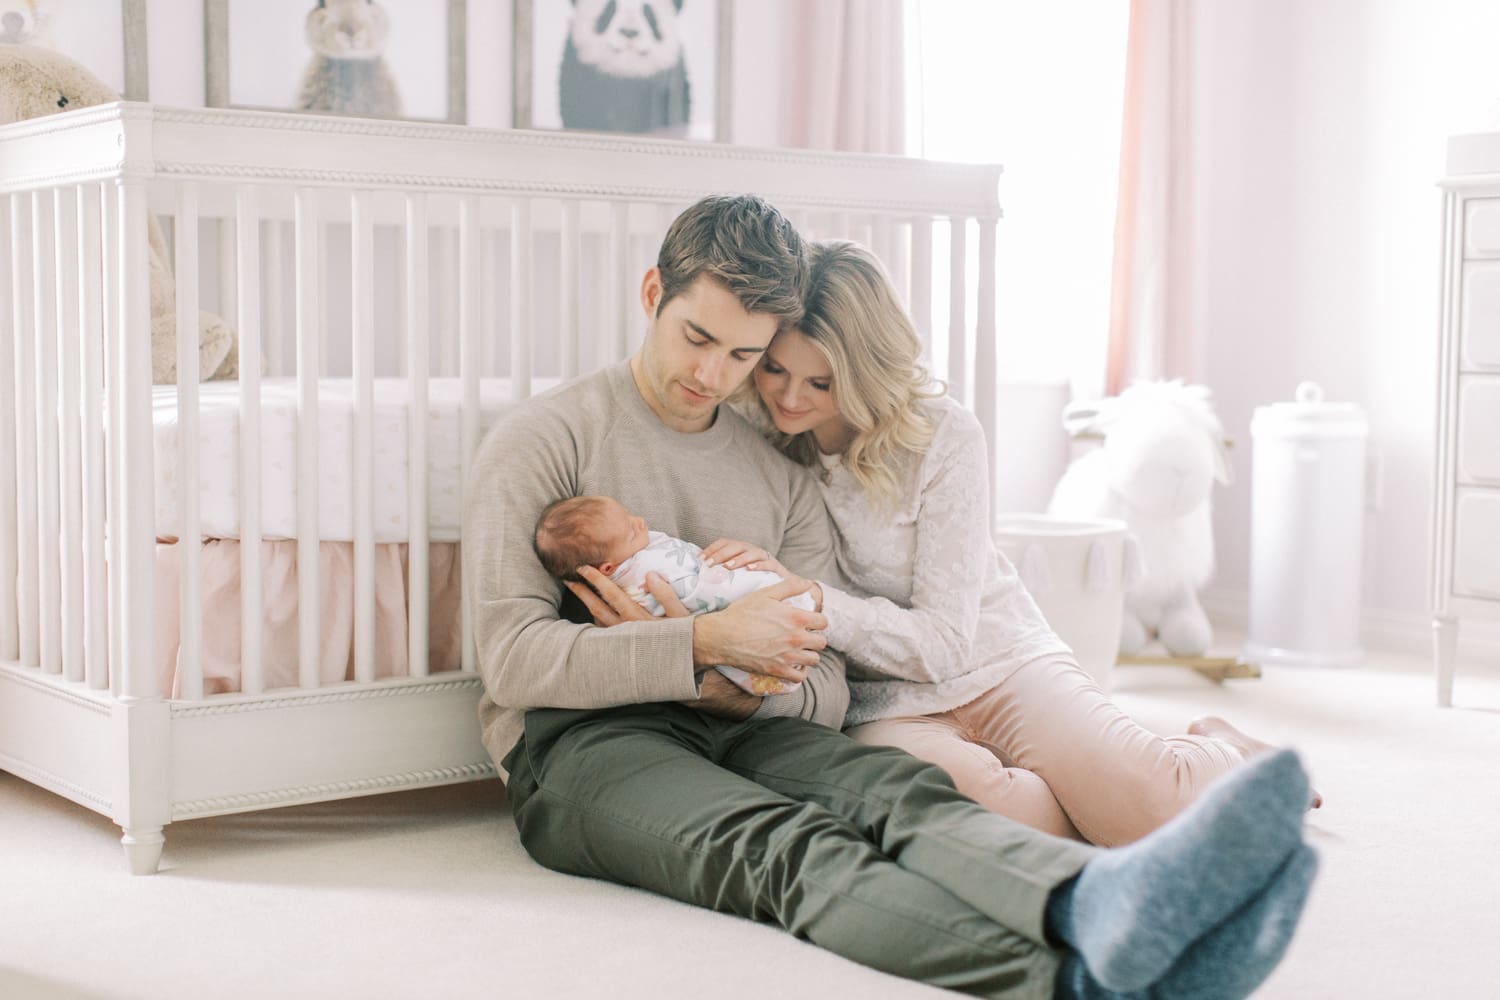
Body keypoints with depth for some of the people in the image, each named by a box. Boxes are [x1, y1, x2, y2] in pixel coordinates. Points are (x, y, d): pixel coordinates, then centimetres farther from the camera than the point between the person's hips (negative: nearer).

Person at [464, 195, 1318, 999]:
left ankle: (1094, 905, -65)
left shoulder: (784, 481, 18)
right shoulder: (546, 438, 4)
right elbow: (512, 657, -7)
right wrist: (705, 644, -16)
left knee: (896, 790, -31)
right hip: (582, 742, -5)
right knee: (788, 847, -37)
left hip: (735, 728, 5)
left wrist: (729, 689, -12)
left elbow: (824, 691, 12)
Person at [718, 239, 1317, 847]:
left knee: (1158, 809, -24)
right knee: (964, 794, -37)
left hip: (998, 664, 0)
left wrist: (806, 598, -28)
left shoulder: (942, 436, -11)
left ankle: (1218, 754, 13)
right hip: (883, 706, 1)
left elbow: (945, 640, -14)